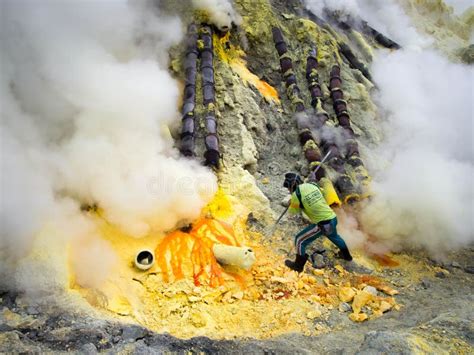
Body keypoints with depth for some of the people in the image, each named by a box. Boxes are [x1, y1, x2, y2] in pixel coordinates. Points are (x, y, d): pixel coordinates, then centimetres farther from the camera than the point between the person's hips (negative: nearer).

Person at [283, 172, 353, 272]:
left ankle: (298, 265, 23)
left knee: (300, 240, 9)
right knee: (334, 236, 37)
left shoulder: (296, 194, -16)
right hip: (333, 218, 7)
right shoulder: (312, 185, 1)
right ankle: (346, 254, 59)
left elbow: (292, 212, -2)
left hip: (321, 224, -7)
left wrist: (292, 202, 19)